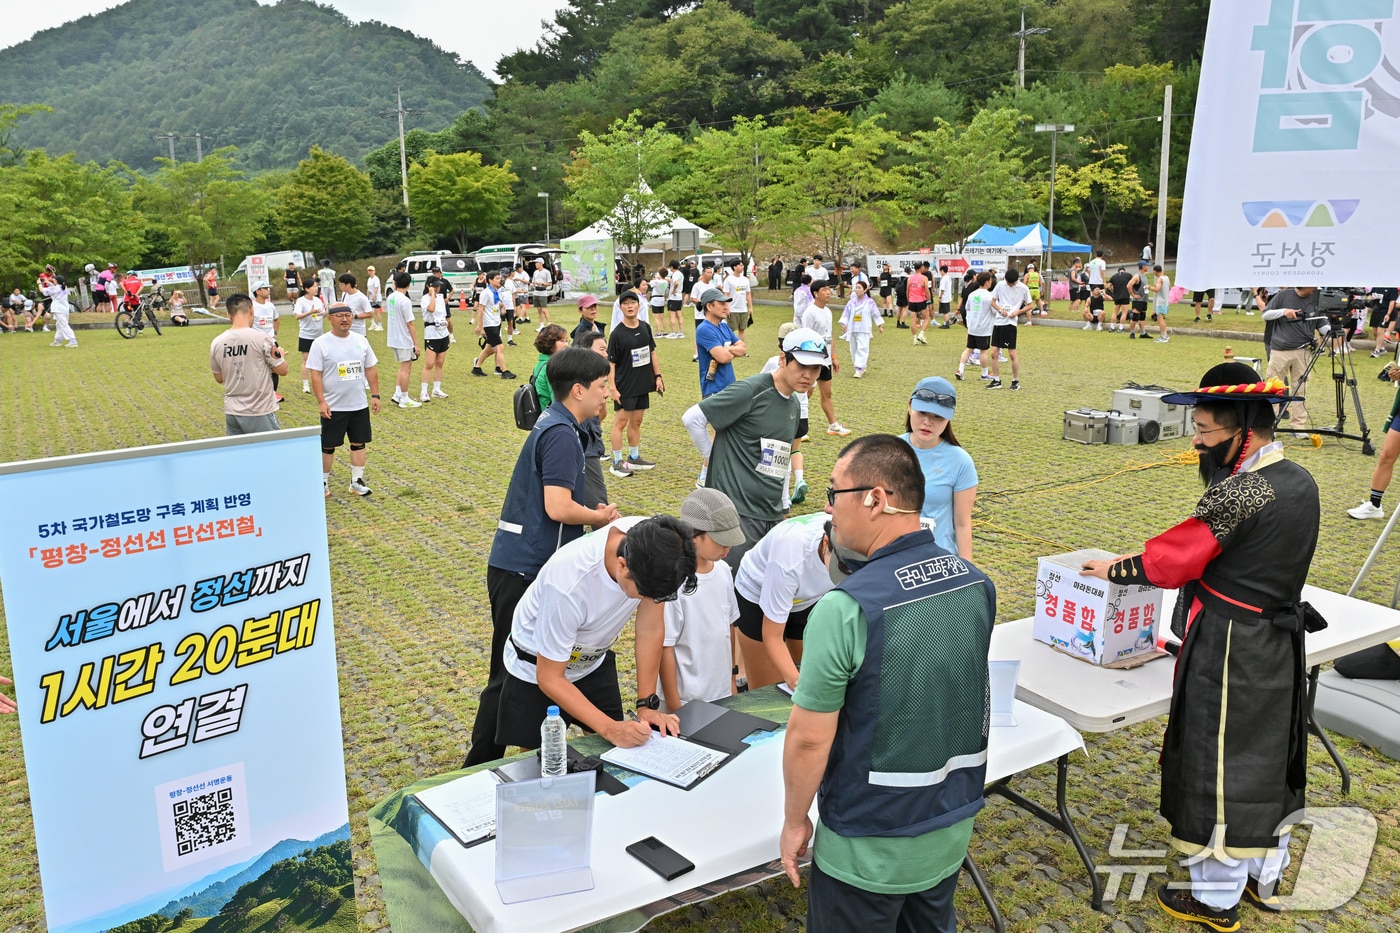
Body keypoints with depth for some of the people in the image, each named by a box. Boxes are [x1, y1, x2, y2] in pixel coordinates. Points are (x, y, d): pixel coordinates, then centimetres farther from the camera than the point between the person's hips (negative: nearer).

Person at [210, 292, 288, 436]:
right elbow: (282, 370, -7)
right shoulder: (262, 338, -14)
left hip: (232, 412, 5)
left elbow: (219, 378, 11)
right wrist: (280, 355, 13)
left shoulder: (217, 343, 1)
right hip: (260, 413, -5)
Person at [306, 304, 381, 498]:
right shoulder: (321, 344, -9)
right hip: (333, 407, -4)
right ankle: (323, 481, 20)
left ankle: (357, 481, 20)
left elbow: (370, 370, 9)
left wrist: (375, 395, 5)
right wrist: (321, 402, -16)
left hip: (359, 405, 4)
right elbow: (316, 375, -10)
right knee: (328, 445, 6)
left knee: (359, 442, 9)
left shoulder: (361, 341, 4)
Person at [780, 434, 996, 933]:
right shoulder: (976, 584, -6)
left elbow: (809, 738, -21)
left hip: (869, 848, -6)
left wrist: (794, 821, -3)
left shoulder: (845, 609, -28)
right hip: (952, 831, 6)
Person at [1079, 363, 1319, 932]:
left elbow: (1174, 560, -18)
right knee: (1270, 756, 22)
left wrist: (1114, 569, -1)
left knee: (1217, 768, 7)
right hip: (1281, 643, 9)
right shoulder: (1301, 483, 1)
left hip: (1228, 651, -9)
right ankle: (1266, 878, 40)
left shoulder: (1238, 492, -26)